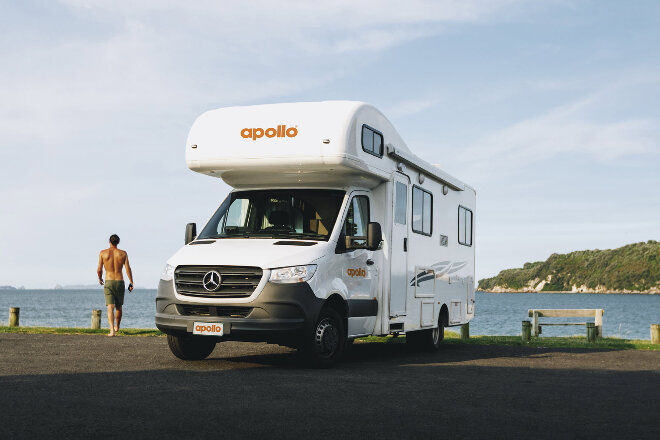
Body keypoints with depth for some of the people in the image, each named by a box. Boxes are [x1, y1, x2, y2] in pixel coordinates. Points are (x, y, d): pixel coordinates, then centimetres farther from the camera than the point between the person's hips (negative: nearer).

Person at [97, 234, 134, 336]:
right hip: (120, 282, 1)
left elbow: (99, 270, -1)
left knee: (110, 307, -7)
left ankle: (112, 330, -21)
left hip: (108, 282, -1)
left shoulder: (103, 253, -1)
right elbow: (128, 269, -5)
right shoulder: (123, 253, 1)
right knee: (119, 306, 19)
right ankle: (117, 327, 36)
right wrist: (131, 283, -2)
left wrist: (100, 278, 19)